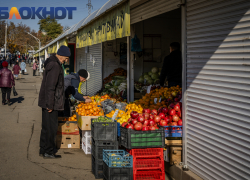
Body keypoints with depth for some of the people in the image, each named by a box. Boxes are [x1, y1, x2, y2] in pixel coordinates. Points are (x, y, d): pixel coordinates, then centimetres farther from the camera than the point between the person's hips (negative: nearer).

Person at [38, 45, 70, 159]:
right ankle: (48, 152, 6)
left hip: (47, 102, 10)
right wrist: (50, 105, -22)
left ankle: (43, 150, 23)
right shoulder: (55, 66, -19)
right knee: (51, 127, -2)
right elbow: (50, 87, -24)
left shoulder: (51, 63, 15)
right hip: (51, 103, -10)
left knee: (46, 127, 15)